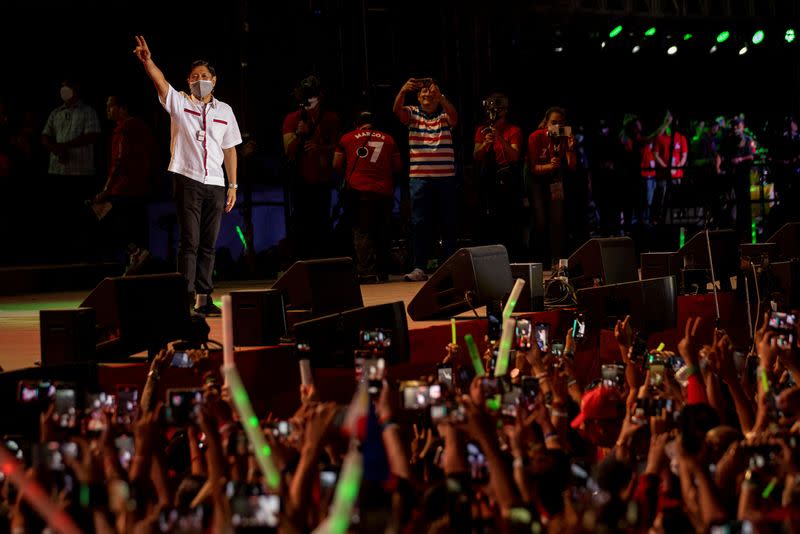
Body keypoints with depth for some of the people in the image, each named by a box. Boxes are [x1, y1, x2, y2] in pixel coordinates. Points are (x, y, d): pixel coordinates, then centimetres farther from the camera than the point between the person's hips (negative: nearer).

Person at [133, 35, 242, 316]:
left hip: (215, 184, 3)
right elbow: (160, 80, -14)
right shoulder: (178, 102, 4)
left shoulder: (225, 111, 13)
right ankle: (187, 297, -6)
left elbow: (230, 150, 14)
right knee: (189, 242, -7)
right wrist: (147, 60, -33)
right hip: (188, 179, -3)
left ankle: (204, 297, 12)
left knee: (208, 244, 7)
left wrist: (233, 185, 10)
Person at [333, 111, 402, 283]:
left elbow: (336, 165, 10)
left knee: (362, 232, -6)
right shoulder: (388, 139, 12)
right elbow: (398, 166, 12)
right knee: (383, 233, 12)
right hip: (385, 192, 2)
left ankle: (367, 272, -18)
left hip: (359, 190, -2)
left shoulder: (347, 138, 8)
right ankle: (383, 272, 16)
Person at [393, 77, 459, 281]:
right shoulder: (412, 113, 7)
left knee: (448, 223, 6)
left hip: (445, 177, 0)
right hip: (419, 177, 0)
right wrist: (403, 91, -34)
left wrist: (440, 96, -35)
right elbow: (397, 110, -14)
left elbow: (453, 116, -18)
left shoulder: (444, 114, 5)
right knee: (419, 224, -3)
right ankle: (419, 267, -3)